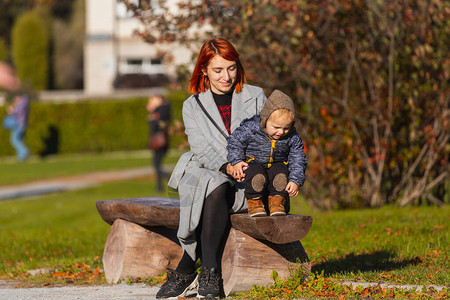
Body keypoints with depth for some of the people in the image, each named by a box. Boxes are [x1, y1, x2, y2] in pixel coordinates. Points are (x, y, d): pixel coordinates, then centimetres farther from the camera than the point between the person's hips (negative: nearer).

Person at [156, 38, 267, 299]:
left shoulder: (256, 97, 10)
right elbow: (201, 149, -3)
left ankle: (186, 271, -30)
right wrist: (226, 168, -23)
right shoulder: (193, 106, 10)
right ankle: (211, 274, -35)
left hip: (250, 185, -1)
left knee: (214, 192, -34)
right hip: (210, 176, 1)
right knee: (216, 188, -36)